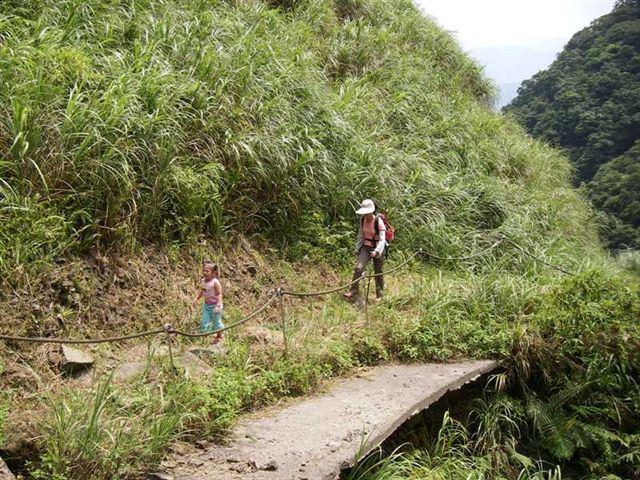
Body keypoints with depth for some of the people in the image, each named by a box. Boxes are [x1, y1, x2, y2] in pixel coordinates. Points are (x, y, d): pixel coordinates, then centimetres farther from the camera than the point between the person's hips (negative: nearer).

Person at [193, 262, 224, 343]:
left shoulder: (215, 282, -23)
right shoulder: (202, 281, -3)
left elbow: (219, 294, -21)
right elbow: (201, 291, 12)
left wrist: (218, 305, -27)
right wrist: (196, 298, 1)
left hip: (214, 305, -6)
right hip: (206, 304, 6)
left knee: (216, 321, 11)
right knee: (204, 320, 9)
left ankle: (219, 336, 33)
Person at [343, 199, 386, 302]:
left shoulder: (378, 221, -20)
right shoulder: (363, 219, -3)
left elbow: (382, 239, -22)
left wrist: (376, 251, -35)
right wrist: (357, 248, 12)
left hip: (377, 248, -4)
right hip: (366, 246, 4)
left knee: (378, 272, 8)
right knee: (358, 268, -14)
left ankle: (379, 295, 24)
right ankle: (354, 291, -11)